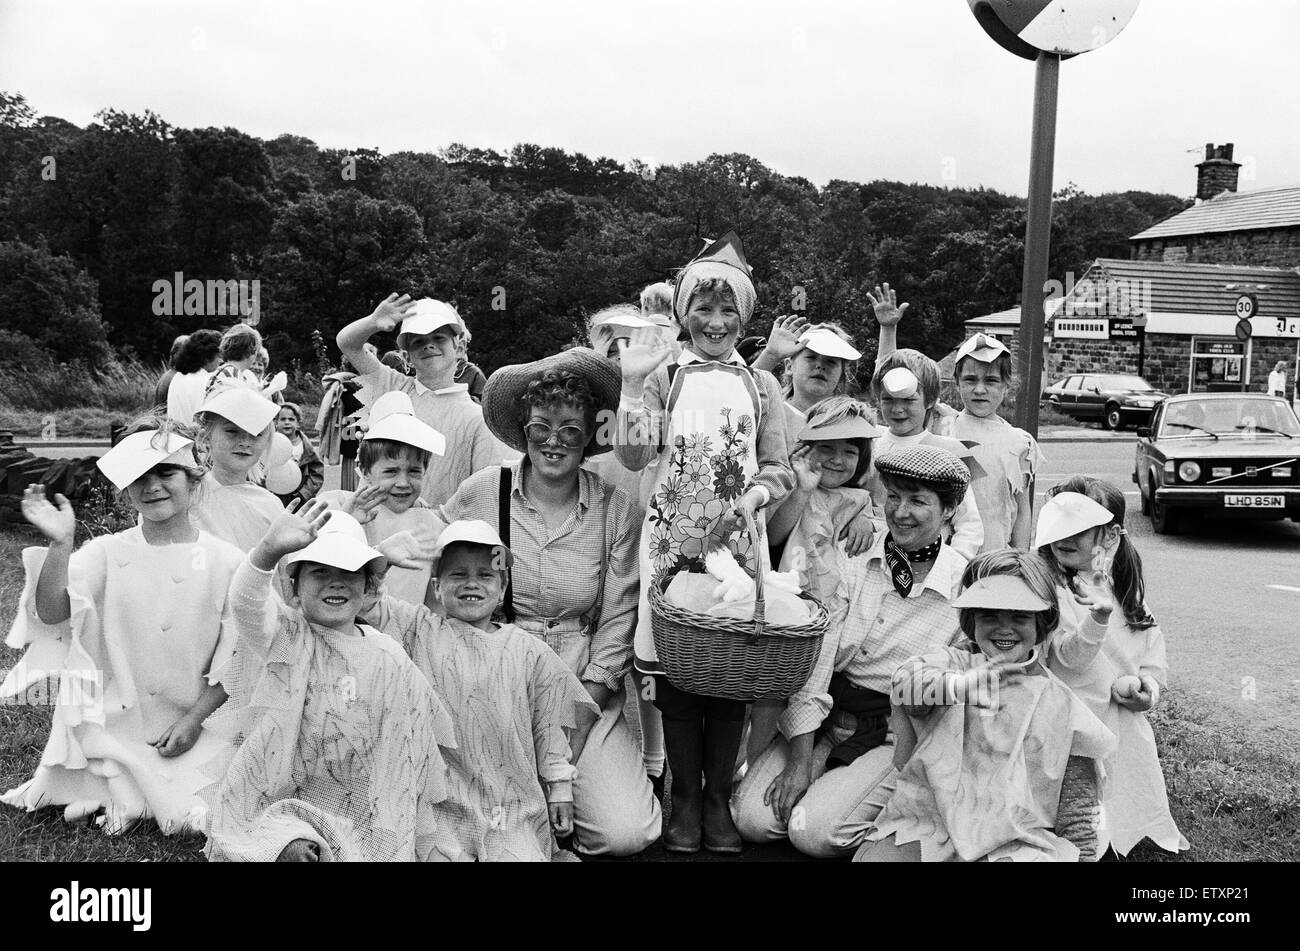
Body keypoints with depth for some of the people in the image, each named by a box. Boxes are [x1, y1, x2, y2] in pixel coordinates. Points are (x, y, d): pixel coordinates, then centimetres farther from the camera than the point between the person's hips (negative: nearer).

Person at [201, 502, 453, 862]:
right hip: (280, 808, -3)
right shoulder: (283, 637, -5)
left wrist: (427, 844, 9)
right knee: (295, 852, -30)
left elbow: (414, 758, 7)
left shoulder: (390, 660, 1)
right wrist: (269, 550, -52)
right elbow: (246, 602, -30)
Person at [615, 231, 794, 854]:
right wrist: (633, 382, -12)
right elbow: (634, 455, -6)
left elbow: (779, 471, 8)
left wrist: (750, 498, -12)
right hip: (672, 539, -1)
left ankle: (718, 796, 17)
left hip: (737, 540, 1)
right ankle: (684, 796, 17)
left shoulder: (760, 385, 9)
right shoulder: (663, 377, 6)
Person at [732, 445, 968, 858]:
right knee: (752, 818, -12)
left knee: (815, 832, -19)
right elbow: (813, 659, -10)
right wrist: (800, 759, -14)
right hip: (825, 719, 3)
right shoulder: (853, 562, -6)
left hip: (896, 736, -2)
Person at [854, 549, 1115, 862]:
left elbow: (1076, 812, 13)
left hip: (1013, 845, 1)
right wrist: (961, 685, -29)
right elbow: (906, 680, -17)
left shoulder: (1060, 704, 10)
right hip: (921, 831, -1)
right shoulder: (953, 662, 7)